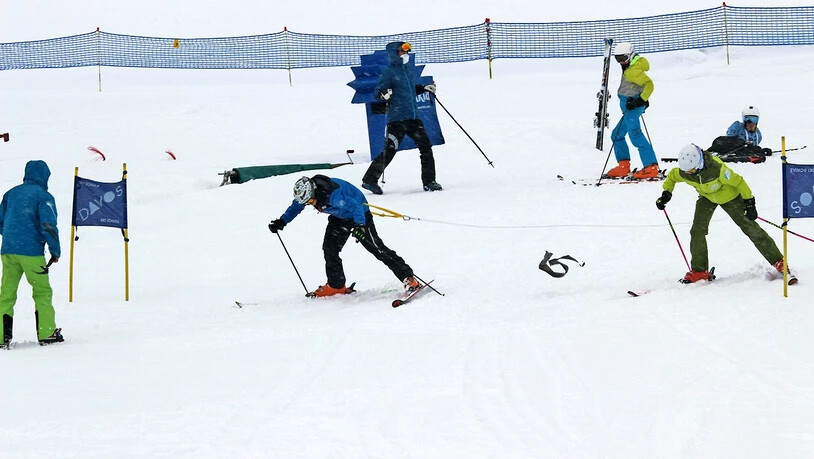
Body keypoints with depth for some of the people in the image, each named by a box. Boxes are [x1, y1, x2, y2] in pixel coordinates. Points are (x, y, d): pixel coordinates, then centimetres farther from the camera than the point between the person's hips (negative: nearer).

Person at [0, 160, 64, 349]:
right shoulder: (43, 196, -4)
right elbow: (48, 225, -13)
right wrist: (55, 250, -3)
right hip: (31, 251, -5)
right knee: (42, 292, 8)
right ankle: (46, 332, 7)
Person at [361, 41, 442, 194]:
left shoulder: (408, 71, 15)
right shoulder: (389, 71, -6)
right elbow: (377, 91, -8)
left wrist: (425, 88, 17)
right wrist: (383, 94, -29)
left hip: (413, 118, 7)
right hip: (396, 119, -7)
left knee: (426, 148, 1)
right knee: (389, 151, -8)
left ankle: (429, 181, 11)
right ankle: (370, 180, 5)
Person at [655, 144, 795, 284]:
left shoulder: (717, 168, -41)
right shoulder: (683, 173, -25)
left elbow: (738, 182, -28)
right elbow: (672, 176, 1)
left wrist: (749, 203, -23)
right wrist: (666, 193, -10)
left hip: (728, 196, -4)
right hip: (707, 197, 4)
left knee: (750, 227, -1)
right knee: (698, 230, -11)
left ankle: (778, 261, 7)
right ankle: (699, 270, 3)